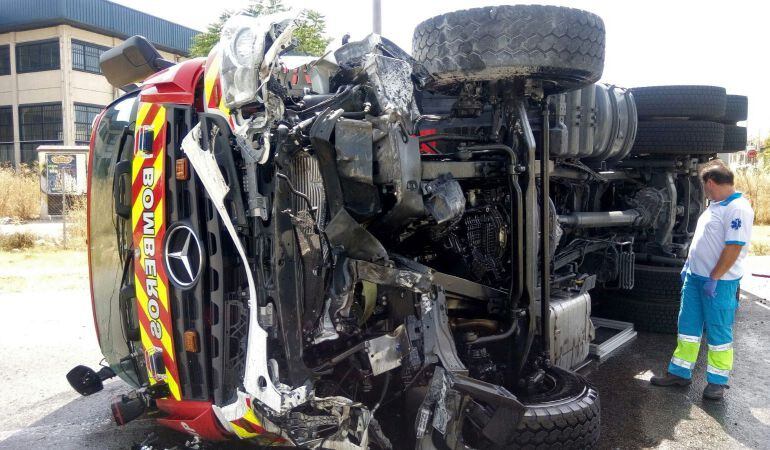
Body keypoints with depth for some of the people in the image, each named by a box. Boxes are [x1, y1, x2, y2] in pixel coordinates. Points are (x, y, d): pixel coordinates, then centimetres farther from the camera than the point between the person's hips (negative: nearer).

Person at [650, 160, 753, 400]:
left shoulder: (738, 209, -17)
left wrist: (714, 279, -22)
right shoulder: (714, 206, 13)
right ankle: (679, 373, 23)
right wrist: (688, 265, 18)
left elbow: (734, 247, -23)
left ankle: (717, 381, 18)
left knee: (719, 332, 4)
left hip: (719, 282, -9)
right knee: (688, 327, 13)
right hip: (695, 276, 9)